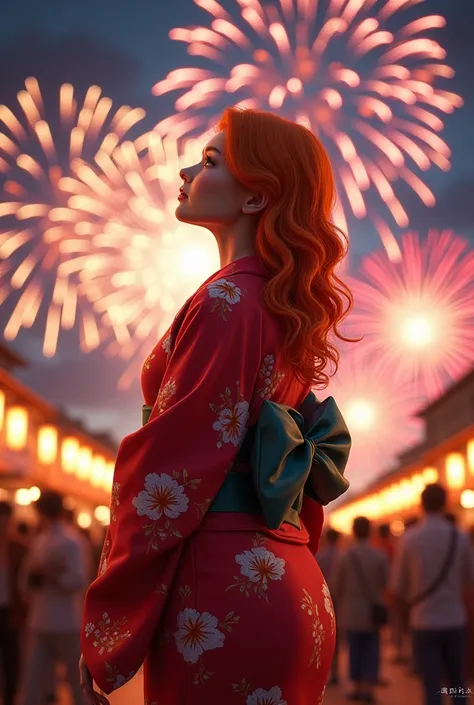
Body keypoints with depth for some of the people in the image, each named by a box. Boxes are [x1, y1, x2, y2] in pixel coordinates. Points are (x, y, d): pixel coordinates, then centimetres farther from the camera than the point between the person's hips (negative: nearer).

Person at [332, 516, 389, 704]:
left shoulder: (345, 556, -8)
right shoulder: (380, 556, -8)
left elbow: (337, 585, -1)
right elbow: (386, 583, -3)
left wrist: (339, 605, 18)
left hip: (351, 611, 0)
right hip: (373, 611, 0)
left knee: (355, 650, 9)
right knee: (371, 651, 6)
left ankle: (357, 688, 11)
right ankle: (368, 689, 1)